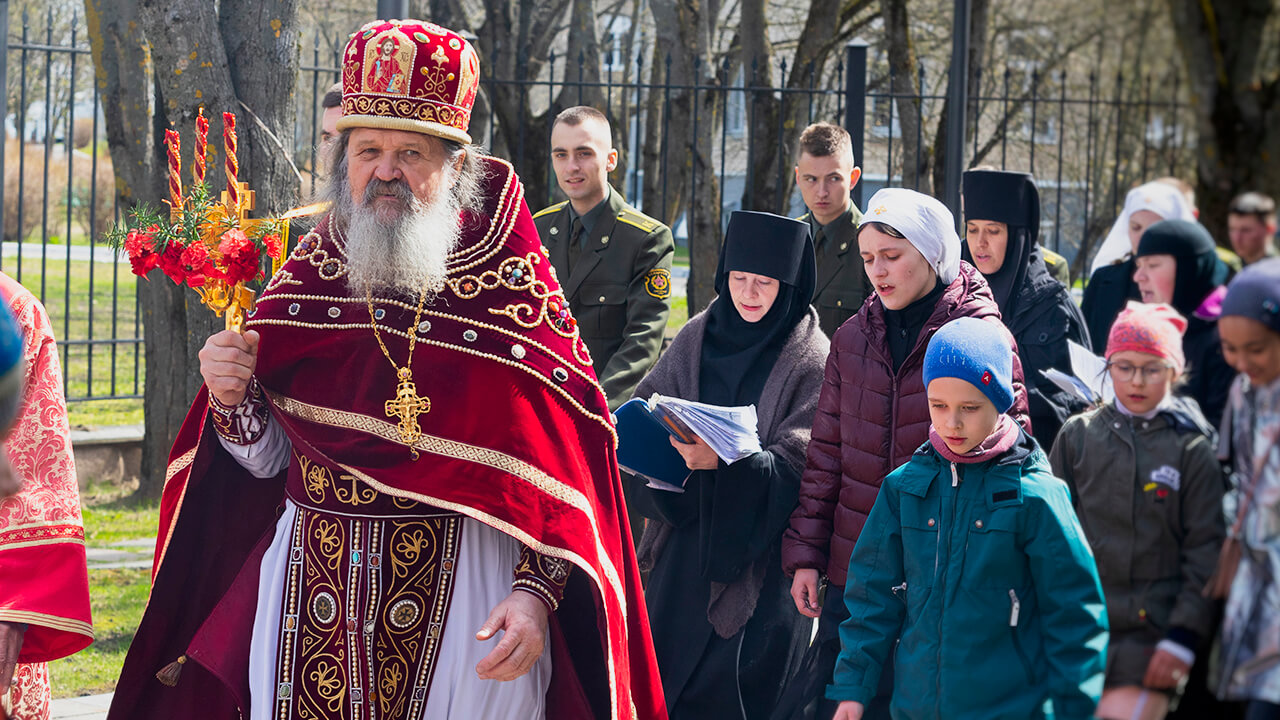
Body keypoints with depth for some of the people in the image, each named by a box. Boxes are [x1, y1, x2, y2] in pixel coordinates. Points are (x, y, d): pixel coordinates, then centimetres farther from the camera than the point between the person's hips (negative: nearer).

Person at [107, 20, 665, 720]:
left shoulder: (512, 292, -4)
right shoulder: (305, 281, 6)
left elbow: (557, 476, -8)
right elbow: (269, 458, 10)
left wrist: (536, 594, -19)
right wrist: (232, 400, -10)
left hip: (463, 582, -3)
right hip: (311, 583, 3)